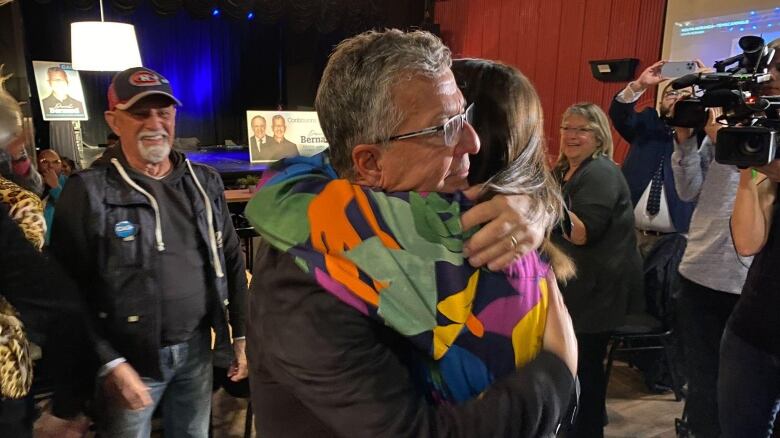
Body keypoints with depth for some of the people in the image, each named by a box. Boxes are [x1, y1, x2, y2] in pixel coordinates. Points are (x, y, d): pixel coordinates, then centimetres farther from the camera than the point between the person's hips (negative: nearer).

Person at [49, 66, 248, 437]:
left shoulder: (205, 182, 4)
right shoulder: (89, 192, -12)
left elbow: (232, 261, 9)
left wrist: (241, 334, 7)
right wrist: (109, 363, -17)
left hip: (197, 348, 4)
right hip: (130, 359, -4)